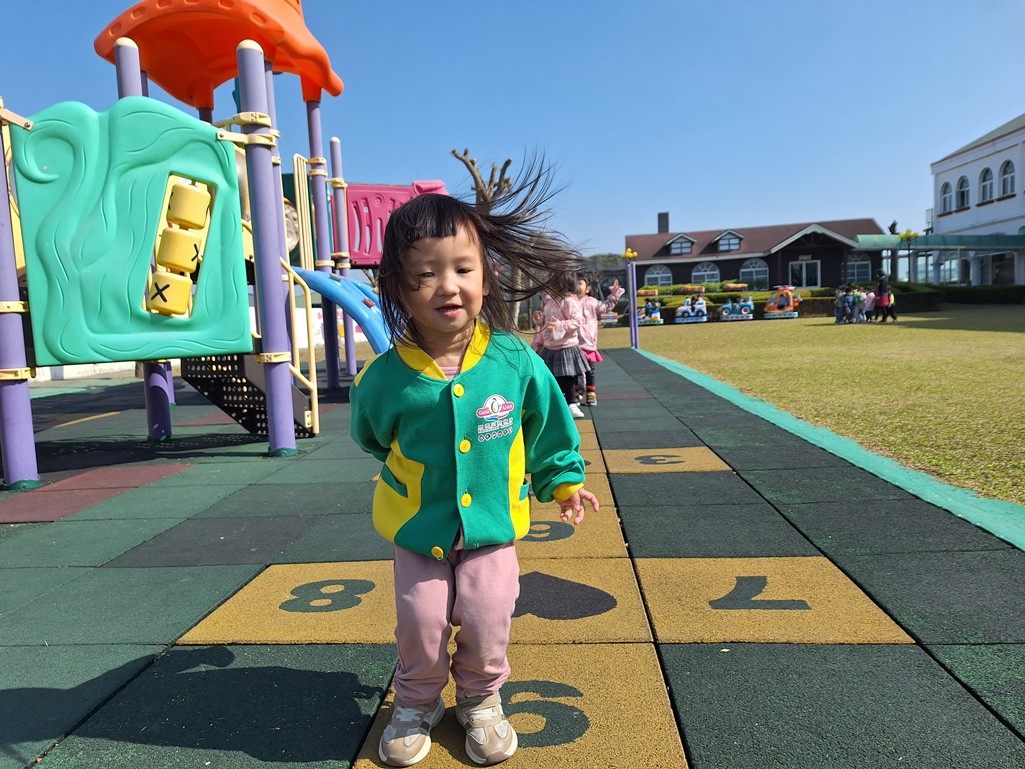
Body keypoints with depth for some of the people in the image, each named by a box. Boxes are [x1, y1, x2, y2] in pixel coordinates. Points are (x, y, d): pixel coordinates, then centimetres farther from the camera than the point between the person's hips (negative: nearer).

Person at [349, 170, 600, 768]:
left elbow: (550, 424, 1)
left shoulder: (515, 361, -17)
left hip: (493, 522, 0)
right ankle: (417, 704, 38)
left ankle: (481, 701, 36)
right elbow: (371, 436, 5)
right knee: (421, 624, 7)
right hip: (418, 529, 0)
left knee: (487, 621, 5)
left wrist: (564, 479, 10)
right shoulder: (385, 378, -19)